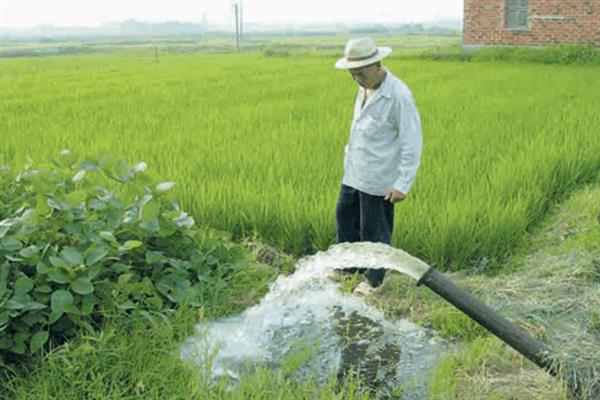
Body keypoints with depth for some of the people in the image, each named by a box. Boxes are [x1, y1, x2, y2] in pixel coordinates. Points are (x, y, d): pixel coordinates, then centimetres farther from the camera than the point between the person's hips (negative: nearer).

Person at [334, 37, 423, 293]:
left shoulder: (399, 96, -21)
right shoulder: (366, 88, 5)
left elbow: (412, 143, -19)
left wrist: (403, 184, -21)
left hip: (378, 178, -8)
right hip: (354, 173, 8)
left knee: (373, 229, 5)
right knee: (345, 216, 19)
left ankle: (374, 278, 25)